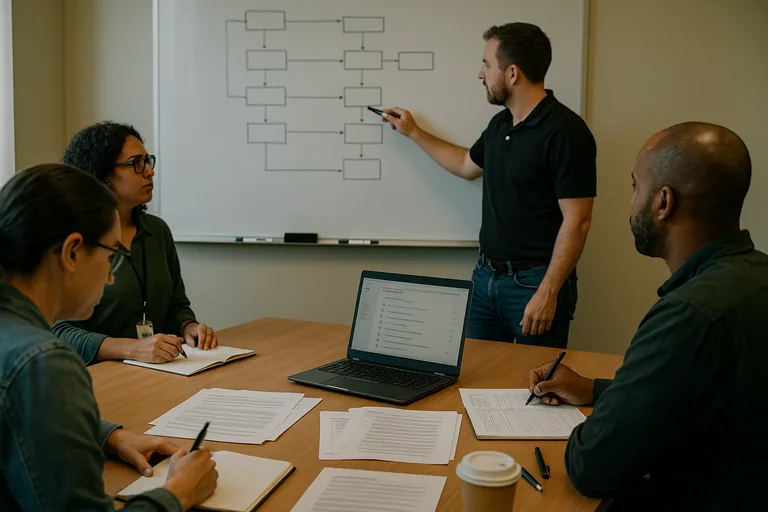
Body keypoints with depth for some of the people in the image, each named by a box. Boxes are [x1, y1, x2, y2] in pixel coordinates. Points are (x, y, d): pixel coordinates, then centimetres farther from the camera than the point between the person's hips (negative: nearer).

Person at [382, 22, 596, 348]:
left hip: (534, 282, -8)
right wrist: (414, 133, 29)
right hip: (486, 275, 8)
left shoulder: (564, 132, -17)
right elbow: (467, 165, 28)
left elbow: (576, 221, -19)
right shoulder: (500, 124, 8)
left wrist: (548, 292, -21)